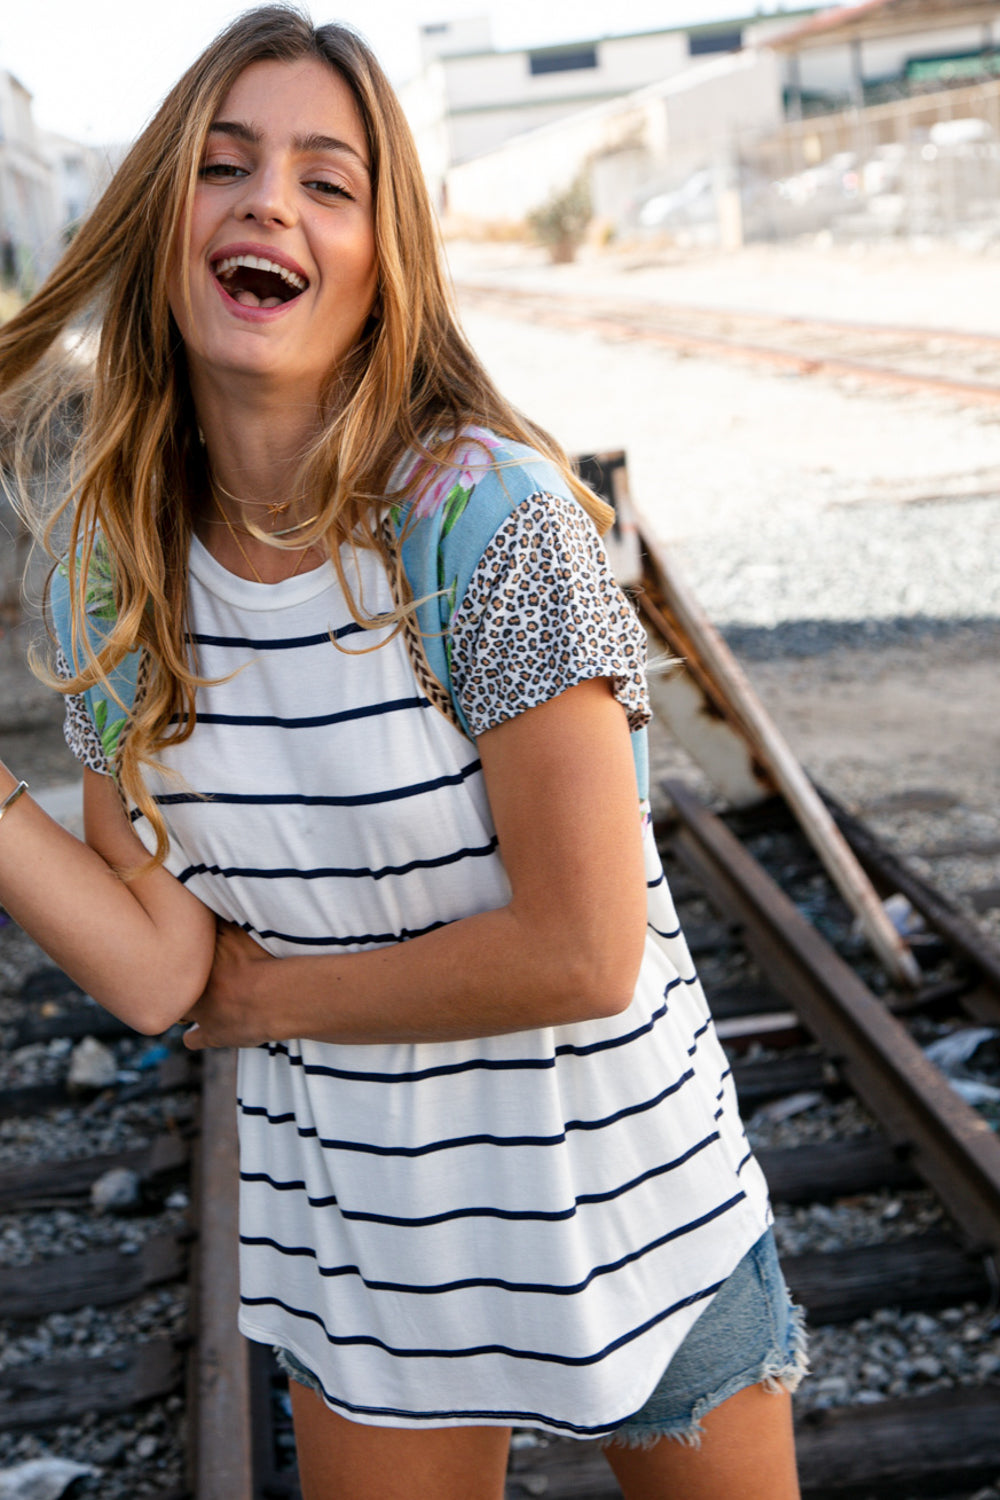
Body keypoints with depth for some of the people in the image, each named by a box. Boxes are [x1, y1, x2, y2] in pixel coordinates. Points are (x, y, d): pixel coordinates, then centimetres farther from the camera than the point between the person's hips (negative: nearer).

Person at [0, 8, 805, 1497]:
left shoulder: (483, 508, -22)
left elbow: (583, 953, -23)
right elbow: (159, 973, -11)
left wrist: (271, 994, -12)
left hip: (614, 1195, -3)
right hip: (351, 1217, 4)